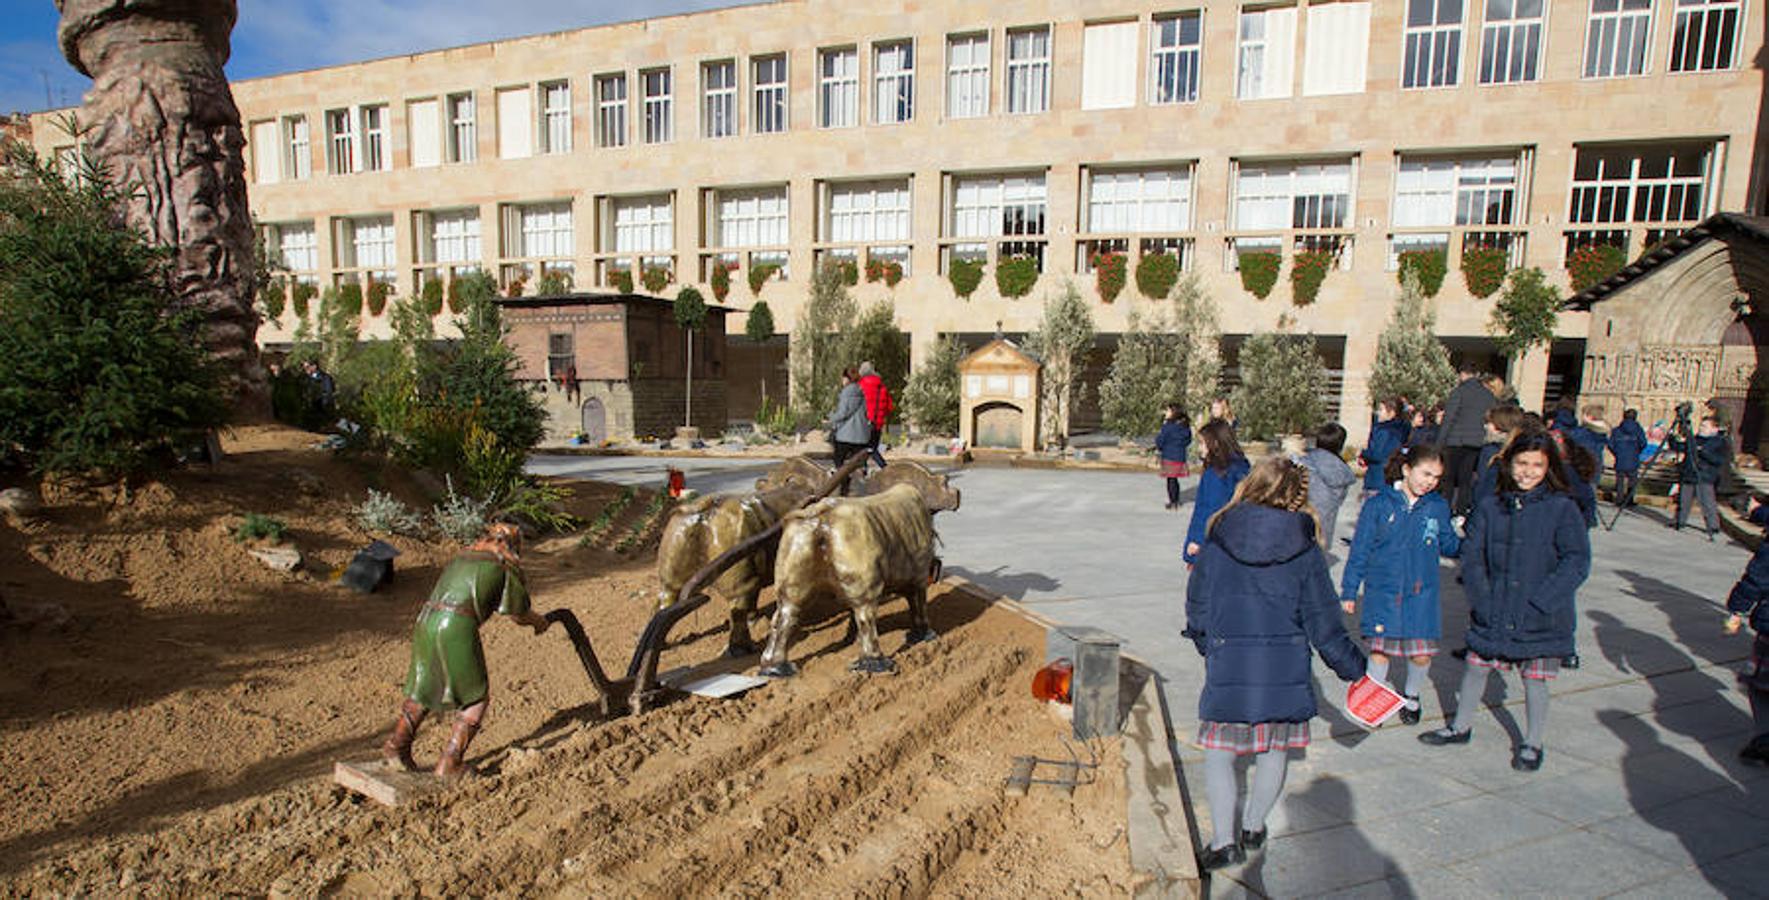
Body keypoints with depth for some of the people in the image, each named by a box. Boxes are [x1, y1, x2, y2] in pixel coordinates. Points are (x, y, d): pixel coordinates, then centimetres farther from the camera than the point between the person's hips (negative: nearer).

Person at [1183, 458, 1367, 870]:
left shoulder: (1219, 541, -6)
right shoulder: (1304, 549, -6)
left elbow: (1196, 606, 2)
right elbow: (1323, 623, -1)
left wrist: (1206, 646, 21)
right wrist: (1355, 669, 13)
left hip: (1228, 669, -1)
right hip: (1286, 671, 2)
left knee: (1218, 753, 12)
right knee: (1274, 752, 20)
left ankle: (1224, 841, 10)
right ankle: (1253, 827, 34)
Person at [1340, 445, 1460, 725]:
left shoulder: (1438, 506, 3)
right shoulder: (1379, 504, -5)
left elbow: (1449, 545, 11)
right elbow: (1360, 551, -1)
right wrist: (1349, 591, 0)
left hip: (1422, 595, 2)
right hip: (1383, 593, -2)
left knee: (1421, 654, 3)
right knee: (1380, 650, 2)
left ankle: (1412, 696, 34)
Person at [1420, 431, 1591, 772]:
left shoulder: (1563, 509, -8)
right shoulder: (1491, 507, 1)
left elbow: (1577, 563, -12)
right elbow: (1472, 554, 4)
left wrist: (1537, 602, -17)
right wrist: (1481, 598, -7)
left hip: (1539, 619, -3)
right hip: (1493, 614, 3)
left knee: (1534, 680, 8)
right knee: (1475, 667, 13)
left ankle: (1532, 744, 28)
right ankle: (1461, 727, 33)